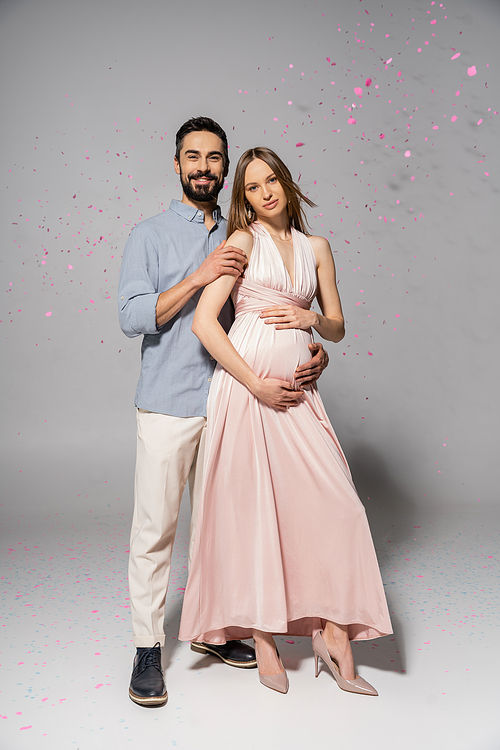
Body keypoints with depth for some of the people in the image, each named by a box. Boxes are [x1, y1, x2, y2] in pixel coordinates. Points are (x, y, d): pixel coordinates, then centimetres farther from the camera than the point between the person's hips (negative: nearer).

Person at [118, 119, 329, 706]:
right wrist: (199, 277, -16)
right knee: (155, 528, -2)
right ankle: (147, 648, 11)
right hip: (167, 404, -4)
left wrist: (312, 348, -1)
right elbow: (132, 316, -8)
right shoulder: (150, 235, 3)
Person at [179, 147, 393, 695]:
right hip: (246, 383, -4)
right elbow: (204, 322, -8)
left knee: (331, 502, -4)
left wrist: (311, 317, -4)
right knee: (253, 505, 1)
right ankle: (262, 640, 14)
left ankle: (332, 633, 9)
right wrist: (257, 383, -13)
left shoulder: (315, 248, 16)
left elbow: (337, 328, 20)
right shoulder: (242, 241, 2)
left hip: (297, 387, 4)